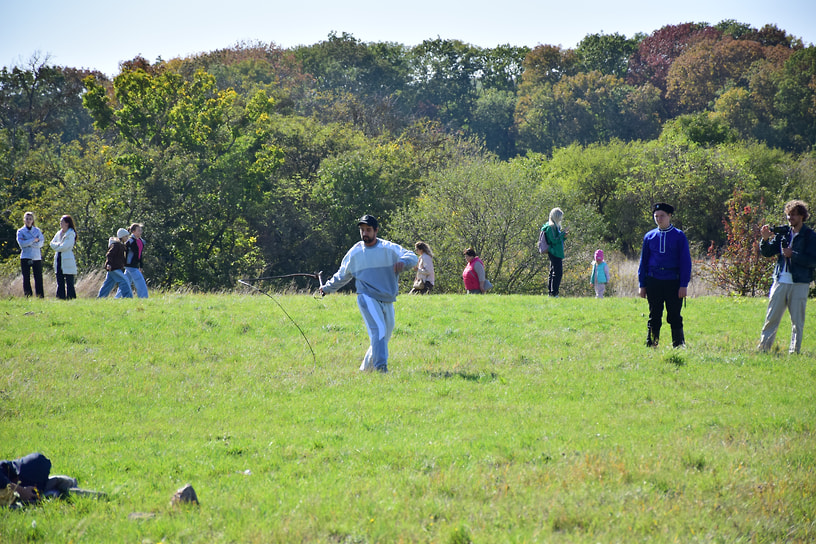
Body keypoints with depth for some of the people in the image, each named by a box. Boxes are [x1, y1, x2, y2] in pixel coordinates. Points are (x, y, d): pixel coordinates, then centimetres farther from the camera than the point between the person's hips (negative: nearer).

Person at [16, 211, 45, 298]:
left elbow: (41, 243, -3)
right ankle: (28, 297, 0)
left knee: (38, 278, -3)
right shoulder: (20, 231, 6)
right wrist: (34, 240, -11)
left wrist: (27, 243, -10)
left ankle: (40, 296, -1)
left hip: (37, 257, 1)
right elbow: (21, 243, -10)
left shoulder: (37, 231, 10)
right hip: (25, 257, -1)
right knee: (26, 278, -2)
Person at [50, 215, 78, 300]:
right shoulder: (59, 233, 17)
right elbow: (52, 243, 12)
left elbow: (65, 246, -14)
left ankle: (71, 298, -8)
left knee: (69, 282, -8)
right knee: (60, 282, 7)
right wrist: (58, 245, -7)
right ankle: (60, 297, 9)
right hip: (59, 259, 8)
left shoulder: (71, 234, -6)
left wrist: (57, 248, 0)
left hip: (67, 260, -7)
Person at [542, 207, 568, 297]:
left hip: (557, 253, 10)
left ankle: (550, 292, 15)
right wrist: (562, 234, -15)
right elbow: (554, 240, -19)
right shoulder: (550, 227, -14)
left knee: (553, 272, 11)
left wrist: (563, 236, 4)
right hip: (554, 253, -10)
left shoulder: (556, 226, 16)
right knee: (558, 273, -12)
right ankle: (554, 292, -13)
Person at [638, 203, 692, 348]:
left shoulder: (679, 236, 3)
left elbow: (686, 262, 1)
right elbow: (643, 262, 14)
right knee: (654, 317, 3)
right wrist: (642, 285, 7)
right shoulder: (649, 236, 10)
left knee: (675, 317, -1)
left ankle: (679, 346, 5)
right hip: (654, 282, 2)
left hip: (673, 281, -2)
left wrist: (684, 285, -7)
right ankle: (651, 346, 7)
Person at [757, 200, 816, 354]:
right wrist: (765, 239, -7)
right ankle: (763, 348, 8)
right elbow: (767, 252, 11)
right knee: (771, 318, 3)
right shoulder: (783, 232, 10)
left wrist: (792, 255, -15)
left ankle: (794, 351, 8)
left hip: (799, 284, -3)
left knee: (797, 321, 2)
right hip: (780, 281, 3)